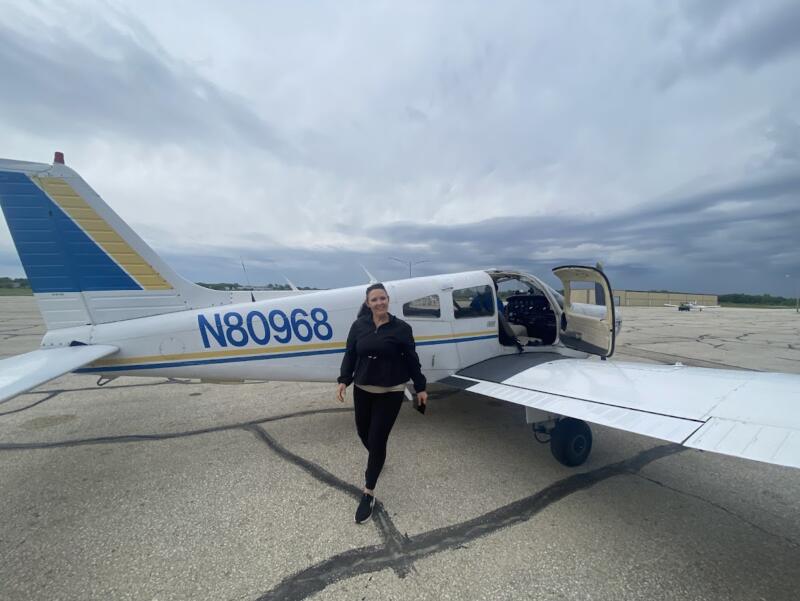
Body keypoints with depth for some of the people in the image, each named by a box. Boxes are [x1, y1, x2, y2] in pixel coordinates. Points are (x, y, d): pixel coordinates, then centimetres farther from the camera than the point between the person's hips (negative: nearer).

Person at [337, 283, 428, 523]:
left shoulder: (401, 328, -10)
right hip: (363, 389, 4)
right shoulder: (359, 325, -4)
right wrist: (343, 380, -7)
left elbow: (411, 360, -3)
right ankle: (375, 459, 53)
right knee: (363, 431, 19)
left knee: (378, 439, -1)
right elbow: (350, 355, 2)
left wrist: (420, 387, 0)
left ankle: (369, 493, 17)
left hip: (391, 392, -3)